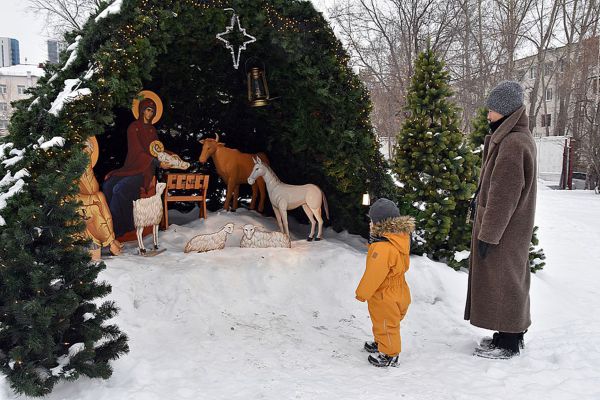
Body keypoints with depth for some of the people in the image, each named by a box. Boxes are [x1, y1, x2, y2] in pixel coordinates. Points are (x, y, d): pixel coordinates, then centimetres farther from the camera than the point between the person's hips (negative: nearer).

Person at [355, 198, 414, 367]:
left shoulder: (383, 248, -35)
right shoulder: (400, 238, -5)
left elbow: (373, 275, -28)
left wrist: (361, 293, -13)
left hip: (385, 297, -9)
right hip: (396, 290, 9)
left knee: (386, 325, 11)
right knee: (381, 322, 28)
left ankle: (389, 355, 29)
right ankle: (381, 344, 48)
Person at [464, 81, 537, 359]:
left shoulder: (512, 143, -22)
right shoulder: (520, 138, 10)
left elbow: (503, 195, -23)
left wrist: (488, 234, -19)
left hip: (502, 228, -10)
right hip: (513, 228, 10)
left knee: (501, 281, 0)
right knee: (511, 280, 16)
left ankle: (508, 345, 12)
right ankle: (512, 335, 29)